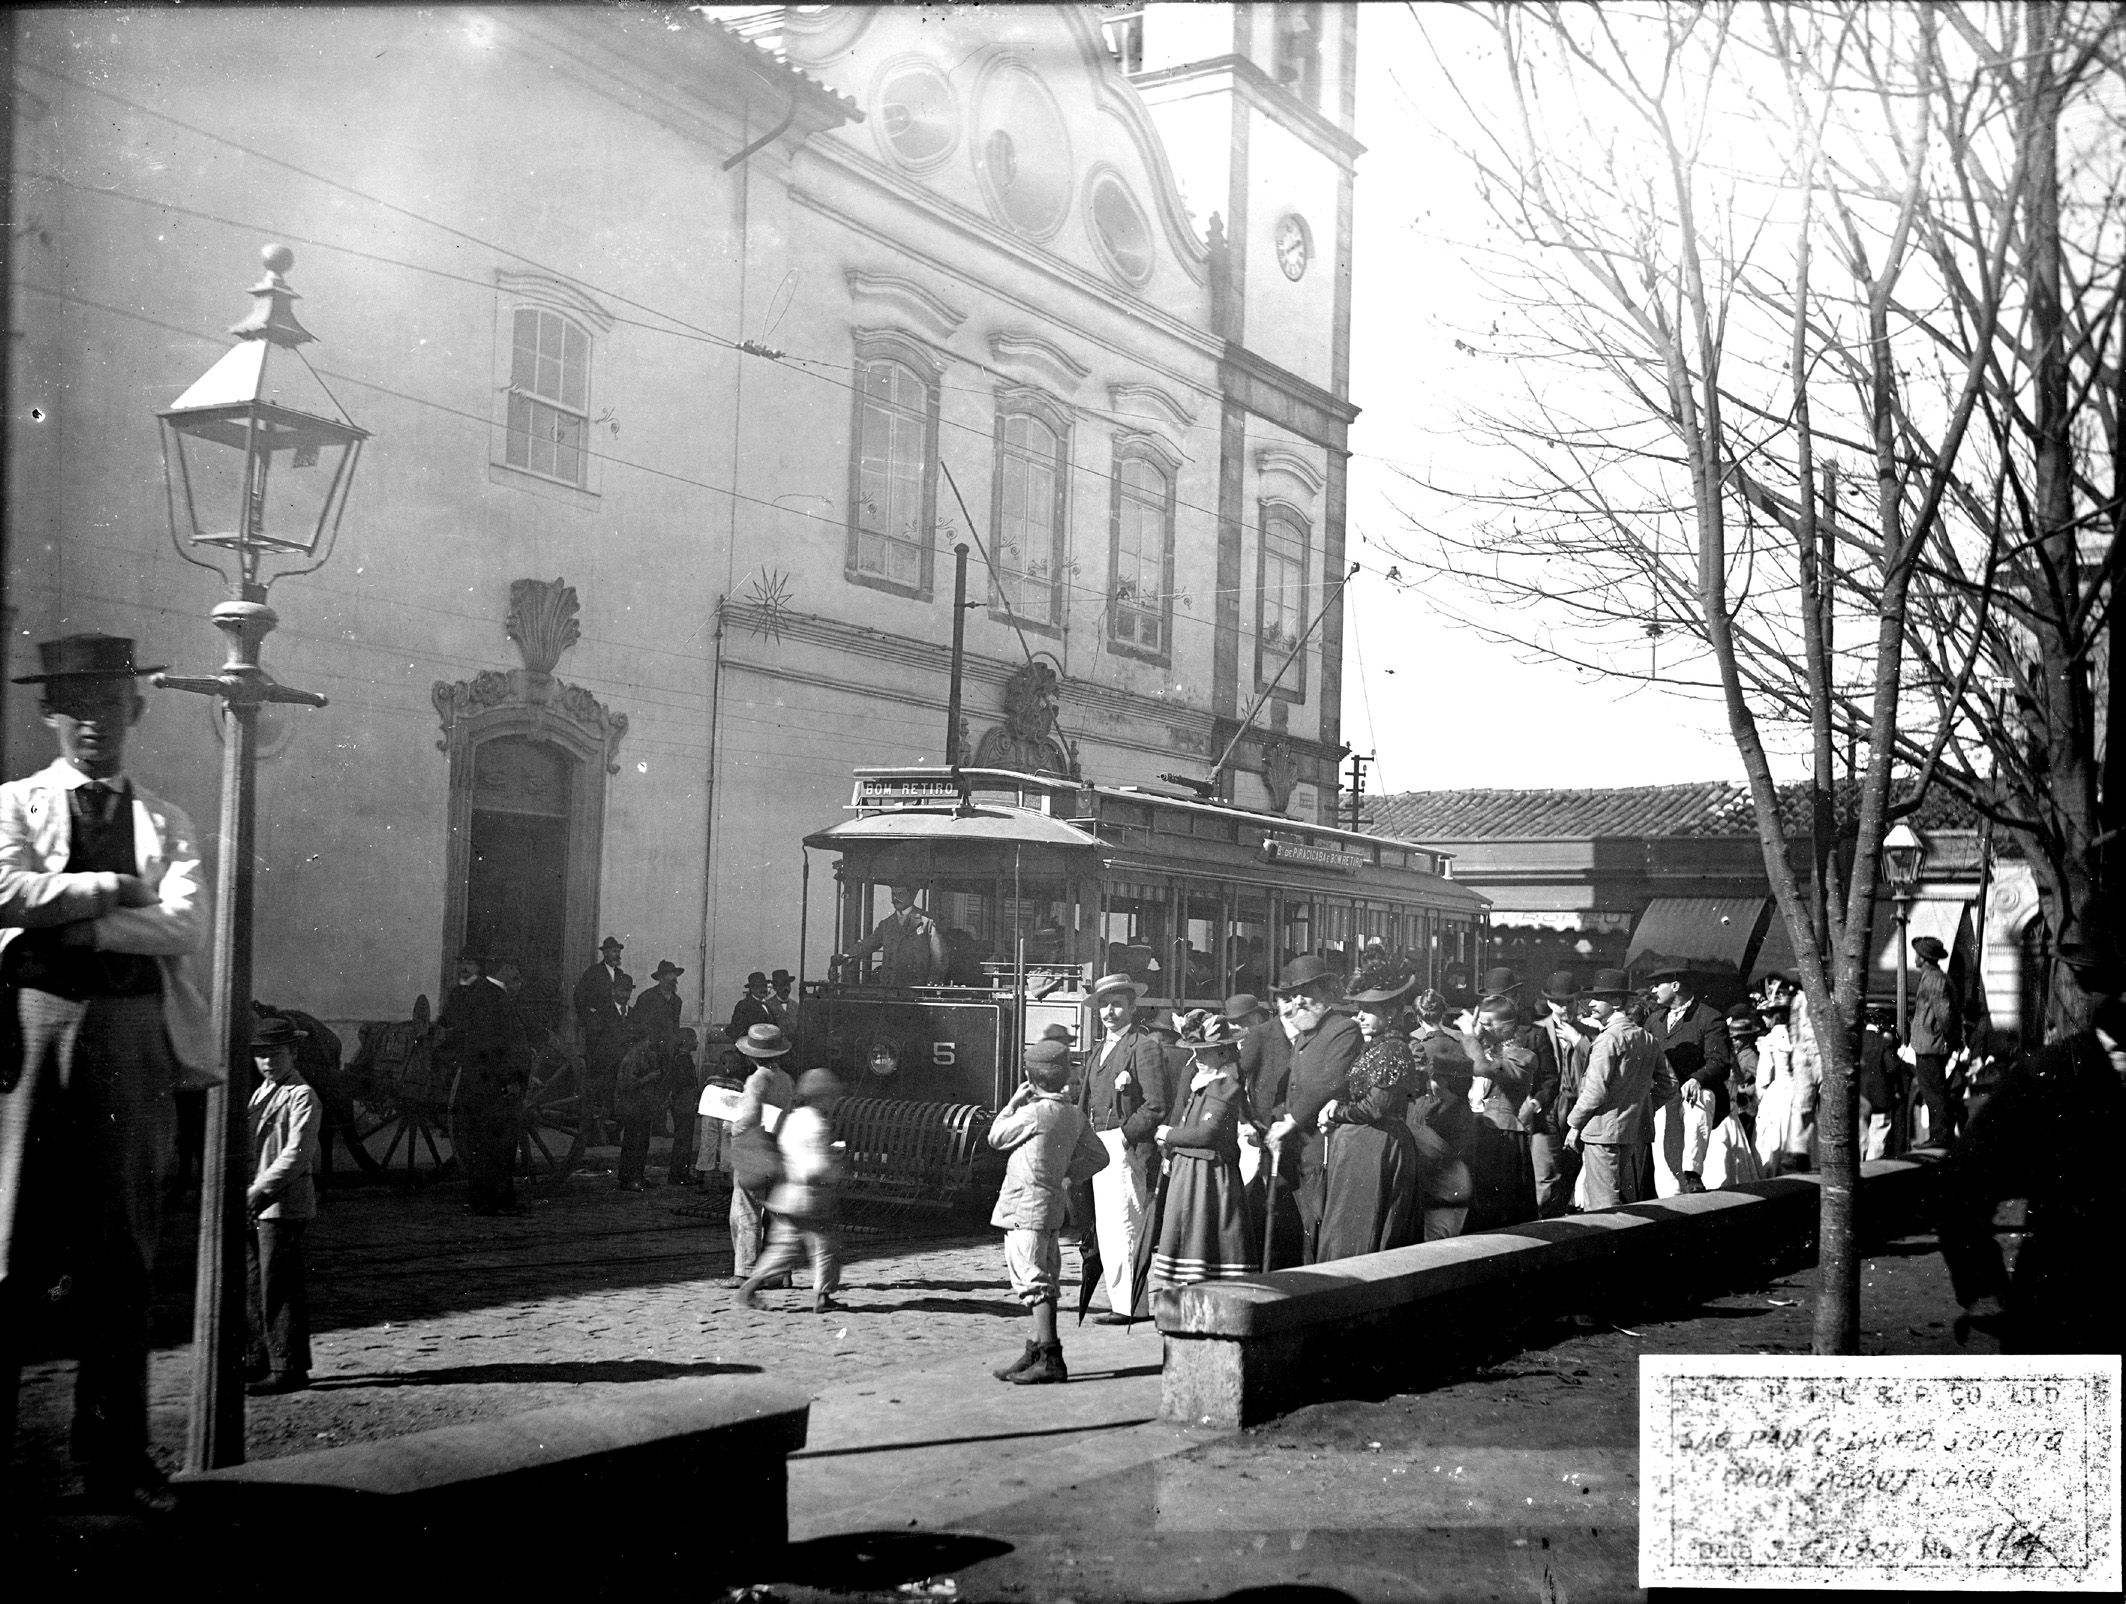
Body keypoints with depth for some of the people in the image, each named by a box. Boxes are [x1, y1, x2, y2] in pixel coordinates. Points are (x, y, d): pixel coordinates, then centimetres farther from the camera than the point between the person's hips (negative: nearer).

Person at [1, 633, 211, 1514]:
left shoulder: (167, 822, 15)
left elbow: (187, 927, -1)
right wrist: (113, 888, -6)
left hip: (136, 1035, 2)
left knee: (123, 1251, 4)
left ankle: (115, 1457, 10)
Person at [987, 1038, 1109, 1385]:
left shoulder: (1034, 1112, -15)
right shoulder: (1074, 1115, 9)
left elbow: (995, 1138, -2)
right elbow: (1098, 1156, 15)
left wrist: (1013, 1103, 5)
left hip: (1025, 1207, -9)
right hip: (1052, 1206, 9)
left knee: (1032, 1279, -10)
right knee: (1043, 1281, 14)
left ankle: (1049, 1356, -15)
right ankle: (1038, 1351, 22)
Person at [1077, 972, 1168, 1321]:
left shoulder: (1144, 1046, -7)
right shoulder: (1098, 1050, 20)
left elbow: (1156, 1106, -13)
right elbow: (1086, 1102, 21)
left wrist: (1125, 1136, -15)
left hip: (1127, 1146, -9)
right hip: (1100, 1146, 9)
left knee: (1123, 1225, -10)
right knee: (1105, 1226, 11)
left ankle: (1130, 1304, -6)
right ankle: (1118, 1298, 18)